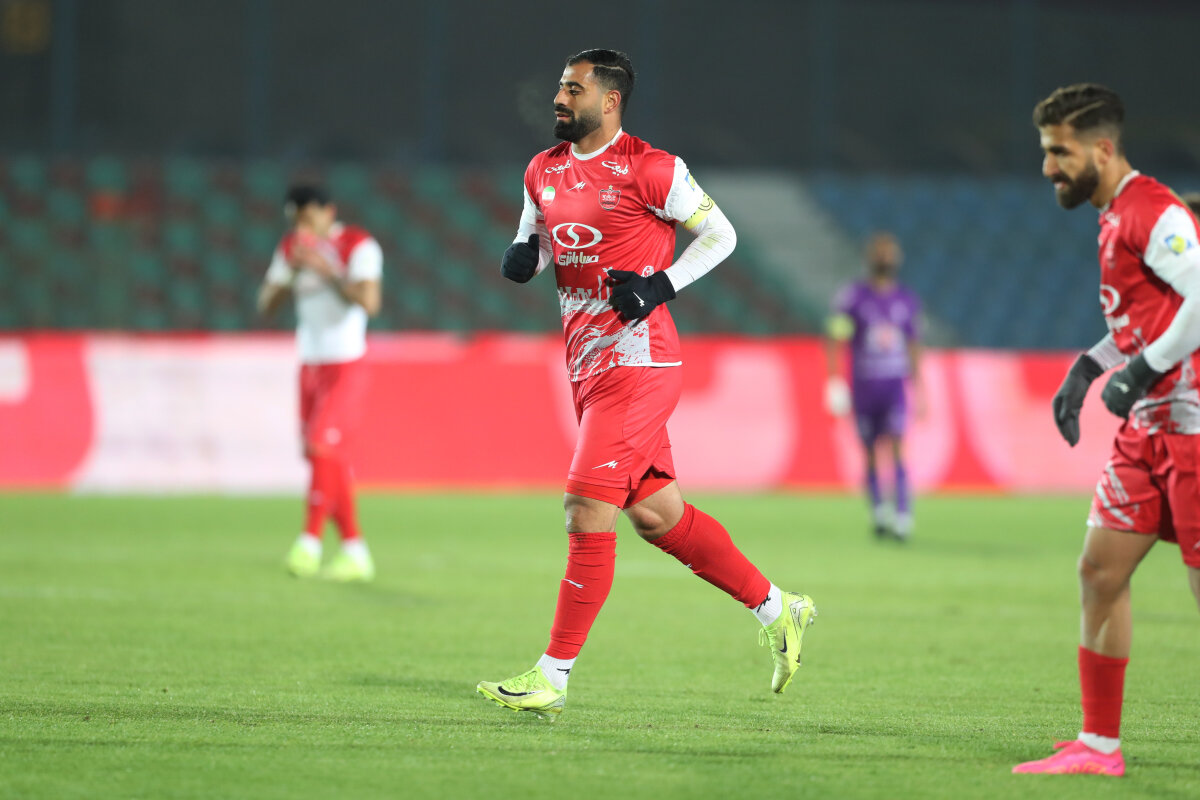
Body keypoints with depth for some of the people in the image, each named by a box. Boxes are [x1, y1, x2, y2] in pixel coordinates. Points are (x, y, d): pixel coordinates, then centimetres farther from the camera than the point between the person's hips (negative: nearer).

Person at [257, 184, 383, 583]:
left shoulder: (358, 246, -11)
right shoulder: (292, 247, 7)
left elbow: (370, 302, -24)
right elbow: (266, 305, 4)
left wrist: (327, 270, -25)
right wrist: (291, 271, -12)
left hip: (346, 367, -7)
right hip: (310, 366, 7)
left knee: (323, 448, -18)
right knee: (331, 460, 7)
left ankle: (310, 542, -15)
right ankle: (355, 552, 12)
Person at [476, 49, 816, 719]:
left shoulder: (649, 169, -10)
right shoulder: (544, 172, 12)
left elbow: (720, 234, -4)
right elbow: (536, 241, 25)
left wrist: (661, 286, -16)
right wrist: (522, 258, 1)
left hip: (637, 360, -8)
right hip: (589, 363, 8)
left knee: (588, 508, -12)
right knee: (657, 513, 12)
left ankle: (553, 678, -10)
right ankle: (777, 608, 27)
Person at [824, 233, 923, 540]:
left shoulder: (906, 301, 6)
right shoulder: (853, 297, -5)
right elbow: (833, 339, -5)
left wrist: (918, 388, 15)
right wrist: (834, 381, -14)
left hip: (895, 387, 1)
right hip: (863, 388, -1)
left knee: (896, 450, -15)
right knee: (870, 455, 6)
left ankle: (903, 518, -17)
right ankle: (878, 512, 24)